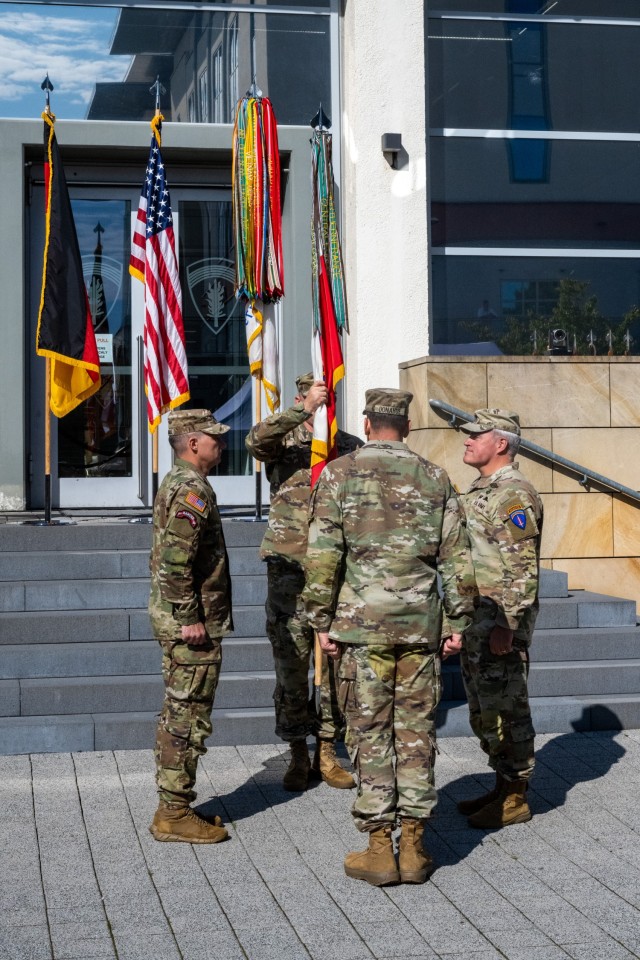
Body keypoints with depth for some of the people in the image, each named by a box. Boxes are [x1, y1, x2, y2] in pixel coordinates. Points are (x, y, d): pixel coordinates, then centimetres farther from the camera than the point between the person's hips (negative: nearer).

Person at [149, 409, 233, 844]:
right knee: (188, 718, -4)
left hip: (179, 621, 11)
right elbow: (175, 561, -25)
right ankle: (175, 814, 2)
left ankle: (174, 807, 23)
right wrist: (190, 620, -22)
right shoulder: (193, 490, -17)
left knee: (178, 715, 15)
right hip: (193, 626, -11)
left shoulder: (176, 483, 16)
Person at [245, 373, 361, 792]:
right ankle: (299, 756, 13)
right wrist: (303, 410, -28)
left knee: (336, 664, 5)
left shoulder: (352, 448, 9)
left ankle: (328, 752, 17)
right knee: (291, 665, 2)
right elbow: (255, 441, -21)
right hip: (289, 571, -2)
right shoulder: (284, 444, 3)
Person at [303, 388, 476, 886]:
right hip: (422, 622, 2)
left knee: (370, 733, 3)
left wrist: (322, 621, -1)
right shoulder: (434, 477, 7)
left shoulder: (339, 474, -1)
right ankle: (414, 847, 13)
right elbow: (458, 557, 6)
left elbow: (322, 555, -7)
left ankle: (379, 849, 4)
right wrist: (457, 622, 12)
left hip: (363, 622, -2)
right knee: (416, 732, 8)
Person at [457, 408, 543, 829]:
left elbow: (522, 569, -21)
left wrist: (506, 626, -24)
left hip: (500, 621, -10)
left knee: (505, 710, -3)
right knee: (483, 711, 15)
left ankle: (515, 800, 5)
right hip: (477, 620, 10)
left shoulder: (513, 495, -16)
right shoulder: (481, 491, 16)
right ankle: (502, 787, 25)